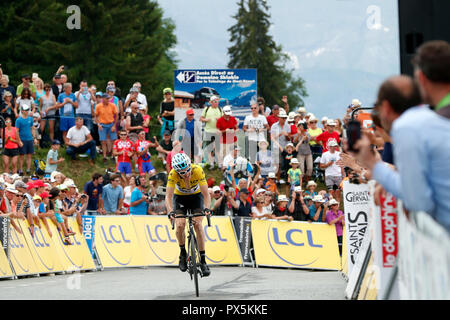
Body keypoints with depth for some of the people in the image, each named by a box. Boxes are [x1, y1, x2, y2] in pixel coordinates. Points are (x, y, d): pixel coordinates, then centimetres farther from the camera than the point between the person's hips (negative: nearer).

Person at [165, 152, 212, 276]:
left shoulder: (198, 170, -32)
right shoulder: (173, 174, -31)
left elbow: (206, 194, -32)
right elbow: (168, 196, -34)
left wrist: (207, 208, -50)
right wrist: (170, 211, -51)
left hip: (196, 195, 0)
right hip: (180, 197, 0)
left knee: (198, 224, -20)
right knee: (180, 225, -21)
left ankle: (203, 260, -14)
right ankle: (183, 252, 4)